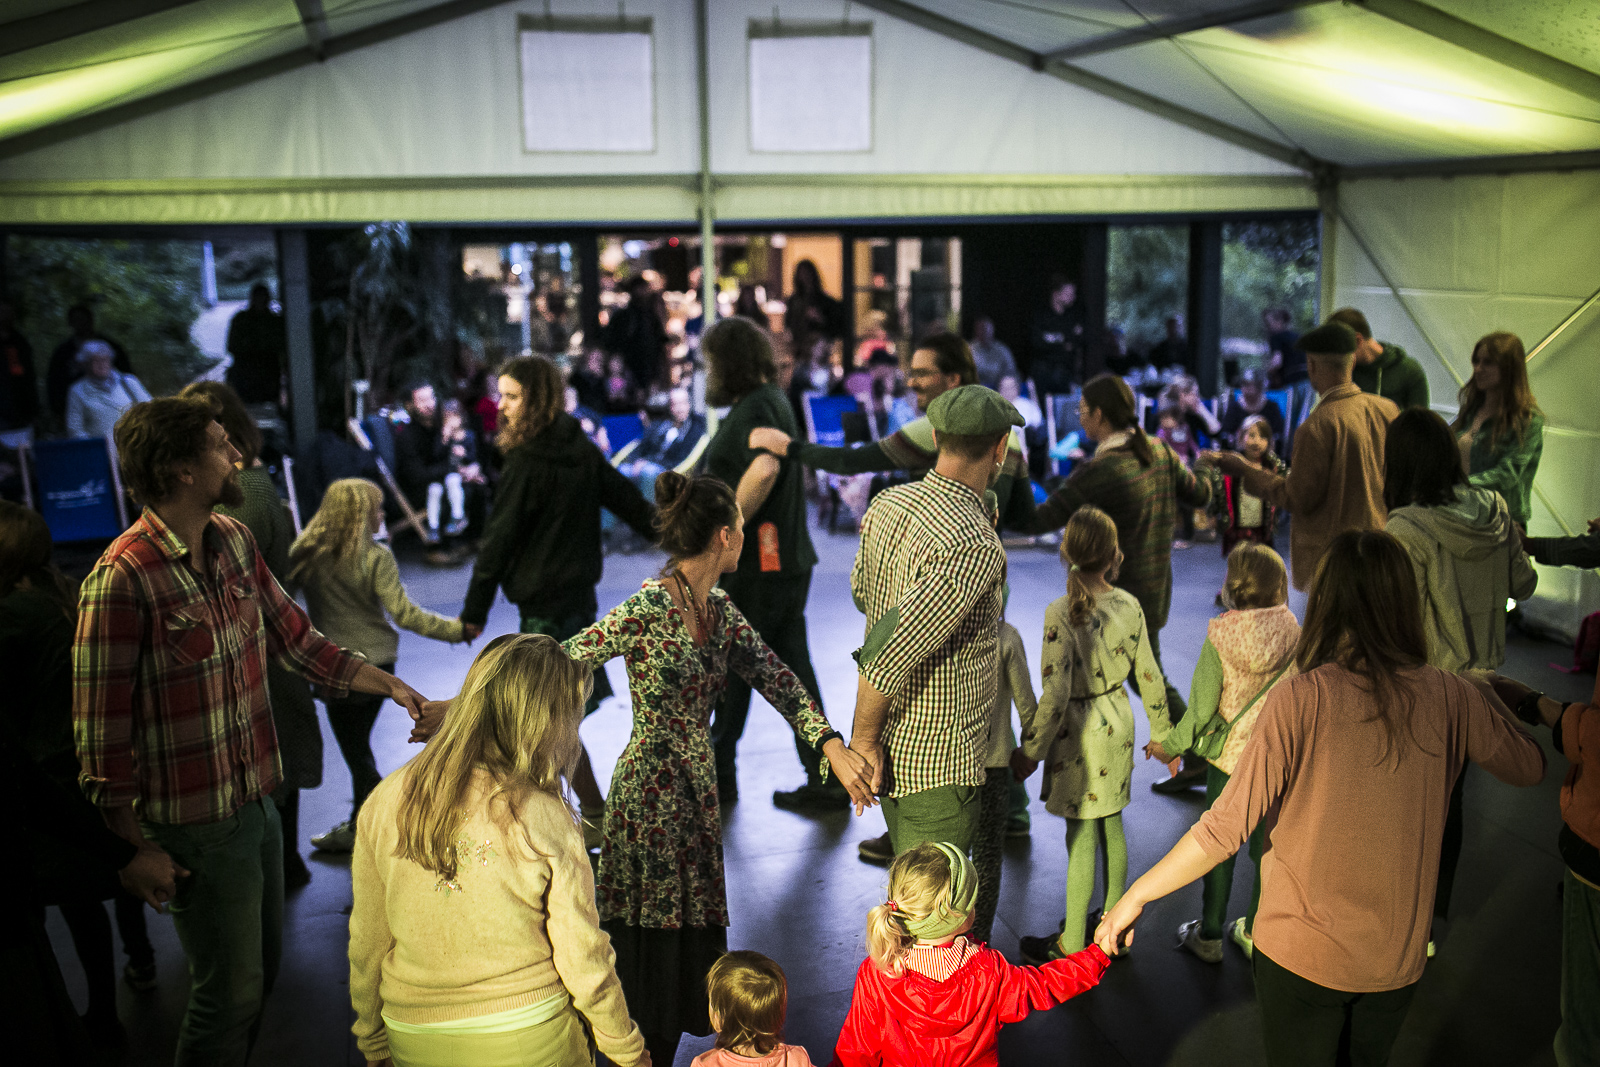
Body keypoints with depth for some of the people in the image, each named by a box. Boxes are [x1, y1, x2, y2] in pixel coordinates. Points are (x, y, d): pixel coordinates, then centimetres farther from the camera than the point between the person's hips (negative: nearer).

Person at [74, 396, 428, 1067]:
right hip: (197, 827, -8)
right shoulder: (123, 579, -22)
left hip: (258, 802, 8)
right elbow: (102, 736, -19)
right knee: (232, 991, 5)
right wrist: (141, 853, -16)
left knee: (263, 963, 21)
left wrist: (392, 685, 9)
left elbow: (297, 641, 13)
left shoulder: (234, 540, 2)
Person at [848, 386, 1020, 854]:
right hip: (942, 760, -8)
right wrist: (864, 740, -16)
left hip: (892, 747, 8)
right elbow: (887, 653, -30)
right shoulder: (975, 548, -27)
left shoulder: (885, 505, -1)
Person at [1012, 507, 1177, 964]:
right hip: (1118, 725, 6)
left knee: (1081, 835, 3)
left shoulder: (1061, 614, -22)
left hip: (1080, 735, -6)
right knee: (1111, 825, 19)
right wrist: (1161, 734, 16)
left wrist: (1030, 750, -12)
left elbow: (1055, 694, -22)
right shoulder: (1129, 605, -5)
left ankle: (1072, 944, 14)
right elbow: (1148, 675, 3)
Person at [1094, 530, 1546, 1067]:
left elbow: (1226, 829, -21)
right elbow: (1529, 767, 8)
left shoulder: (1300, 700, -20)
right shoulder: (1450, 698, -10)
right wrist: (1484, 691, 25)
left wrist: (1135, 896, -10)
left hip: (1302, 956, -3)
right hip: (1399, 958, 4)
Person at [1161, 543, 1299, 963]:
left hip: (1228, 755, -2)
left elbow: (1201, 707, -13)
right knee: (1267, 846, 17)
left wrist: (1173, 744, 1)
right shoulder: (1294, 636, -11)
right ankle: (1255, 933, 30)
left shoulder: (1220, 637, -18)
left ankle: (1209, 936, 25)